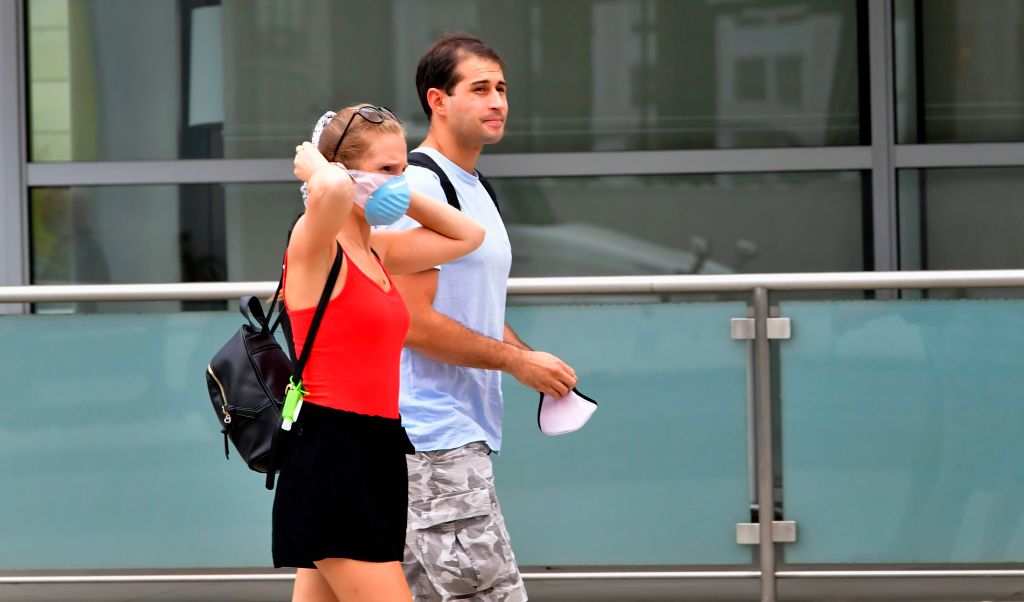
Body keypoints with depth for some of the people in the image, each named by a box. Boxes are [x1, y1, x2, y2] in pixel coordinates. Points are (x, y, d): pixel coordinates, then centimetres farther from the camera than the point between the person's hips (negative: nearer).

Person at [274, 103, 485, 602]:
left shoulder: (376, 251, 14)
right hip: (330, 453, -9)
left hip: (373, 454, 9)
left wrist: (401, 194, 14)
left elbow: (465, 235, 26)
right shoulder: (314, 244, -11)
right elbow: (334, 191, -35)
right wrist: (311, 165, -12)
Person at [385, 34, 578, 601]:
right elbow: (414, 322, -18)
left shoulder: (474, 191, 19)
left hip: (464, 437, 10)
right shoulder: (420, 188, -13)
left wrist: (536, 363, 9)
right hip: (434, 440, -10)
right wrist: (516, 361, -13)